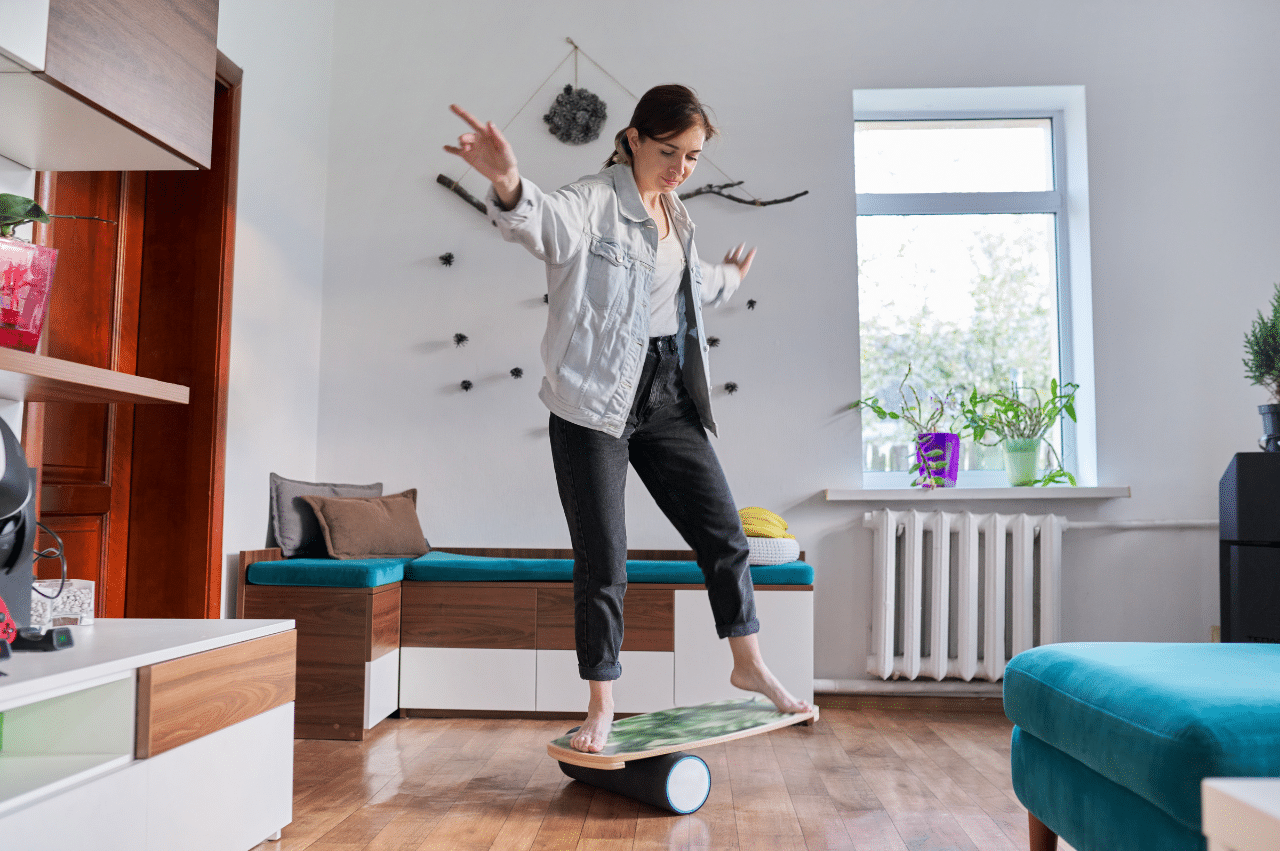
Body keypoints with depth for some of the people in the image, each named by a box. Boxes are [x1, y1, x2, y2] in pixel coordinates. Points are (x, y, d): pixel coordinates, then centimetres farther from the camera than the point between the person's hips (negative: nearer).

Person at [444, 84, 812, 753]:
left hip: (669, 396, 7)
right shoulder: (594, 201, -9)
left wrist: (729, 279, 54)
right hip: (596, 399, -7)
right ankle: (601, 704, 16)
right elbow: (545, 221, -33)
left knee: (724, 532, 9)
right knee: (602, 561, -1)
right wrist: (508, 184, -56)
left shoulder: (675, 218, 14)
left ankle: (749, 666, 29)